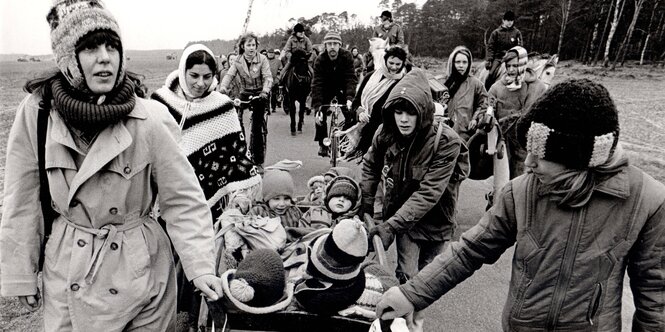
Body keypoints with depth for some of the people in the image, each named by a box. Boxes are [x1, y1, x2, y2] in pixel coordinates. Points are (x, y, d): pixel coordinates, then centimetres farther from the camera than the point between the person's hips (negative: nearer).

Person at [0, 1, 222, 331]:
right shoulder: (36, 113, -11)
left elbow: (184, 200, -13)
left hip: (141, 269, -1)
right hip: (67, 274, 2)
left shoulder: (148, 120, -17)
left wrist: (201, 266, -20)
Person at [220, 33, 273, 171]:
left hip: (260, 96, -3)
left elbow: (268, 77, -17)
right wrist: (223, 87, -31)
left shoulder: (262, 59, -7)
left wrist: (265, 91, -36)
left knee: (259, 128, -4)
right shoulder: (238, 62, 1)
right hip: (245, 95, 3)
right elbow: (229, 75, -11)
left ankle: (258, 162, 5)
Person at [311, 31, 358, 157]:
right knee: (321, 116, -12)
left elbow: (351, 78, -28)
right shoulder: (320, 60, -23)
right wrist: (317, 108, -40)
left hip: (342, 88, 0)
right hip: (326, 89, 0)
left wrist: (349, 98, -46)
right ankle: (322, 145, 4)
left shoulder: (347, 56, -23)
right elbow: (317, 84, -29)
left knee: (351, 115, -13)